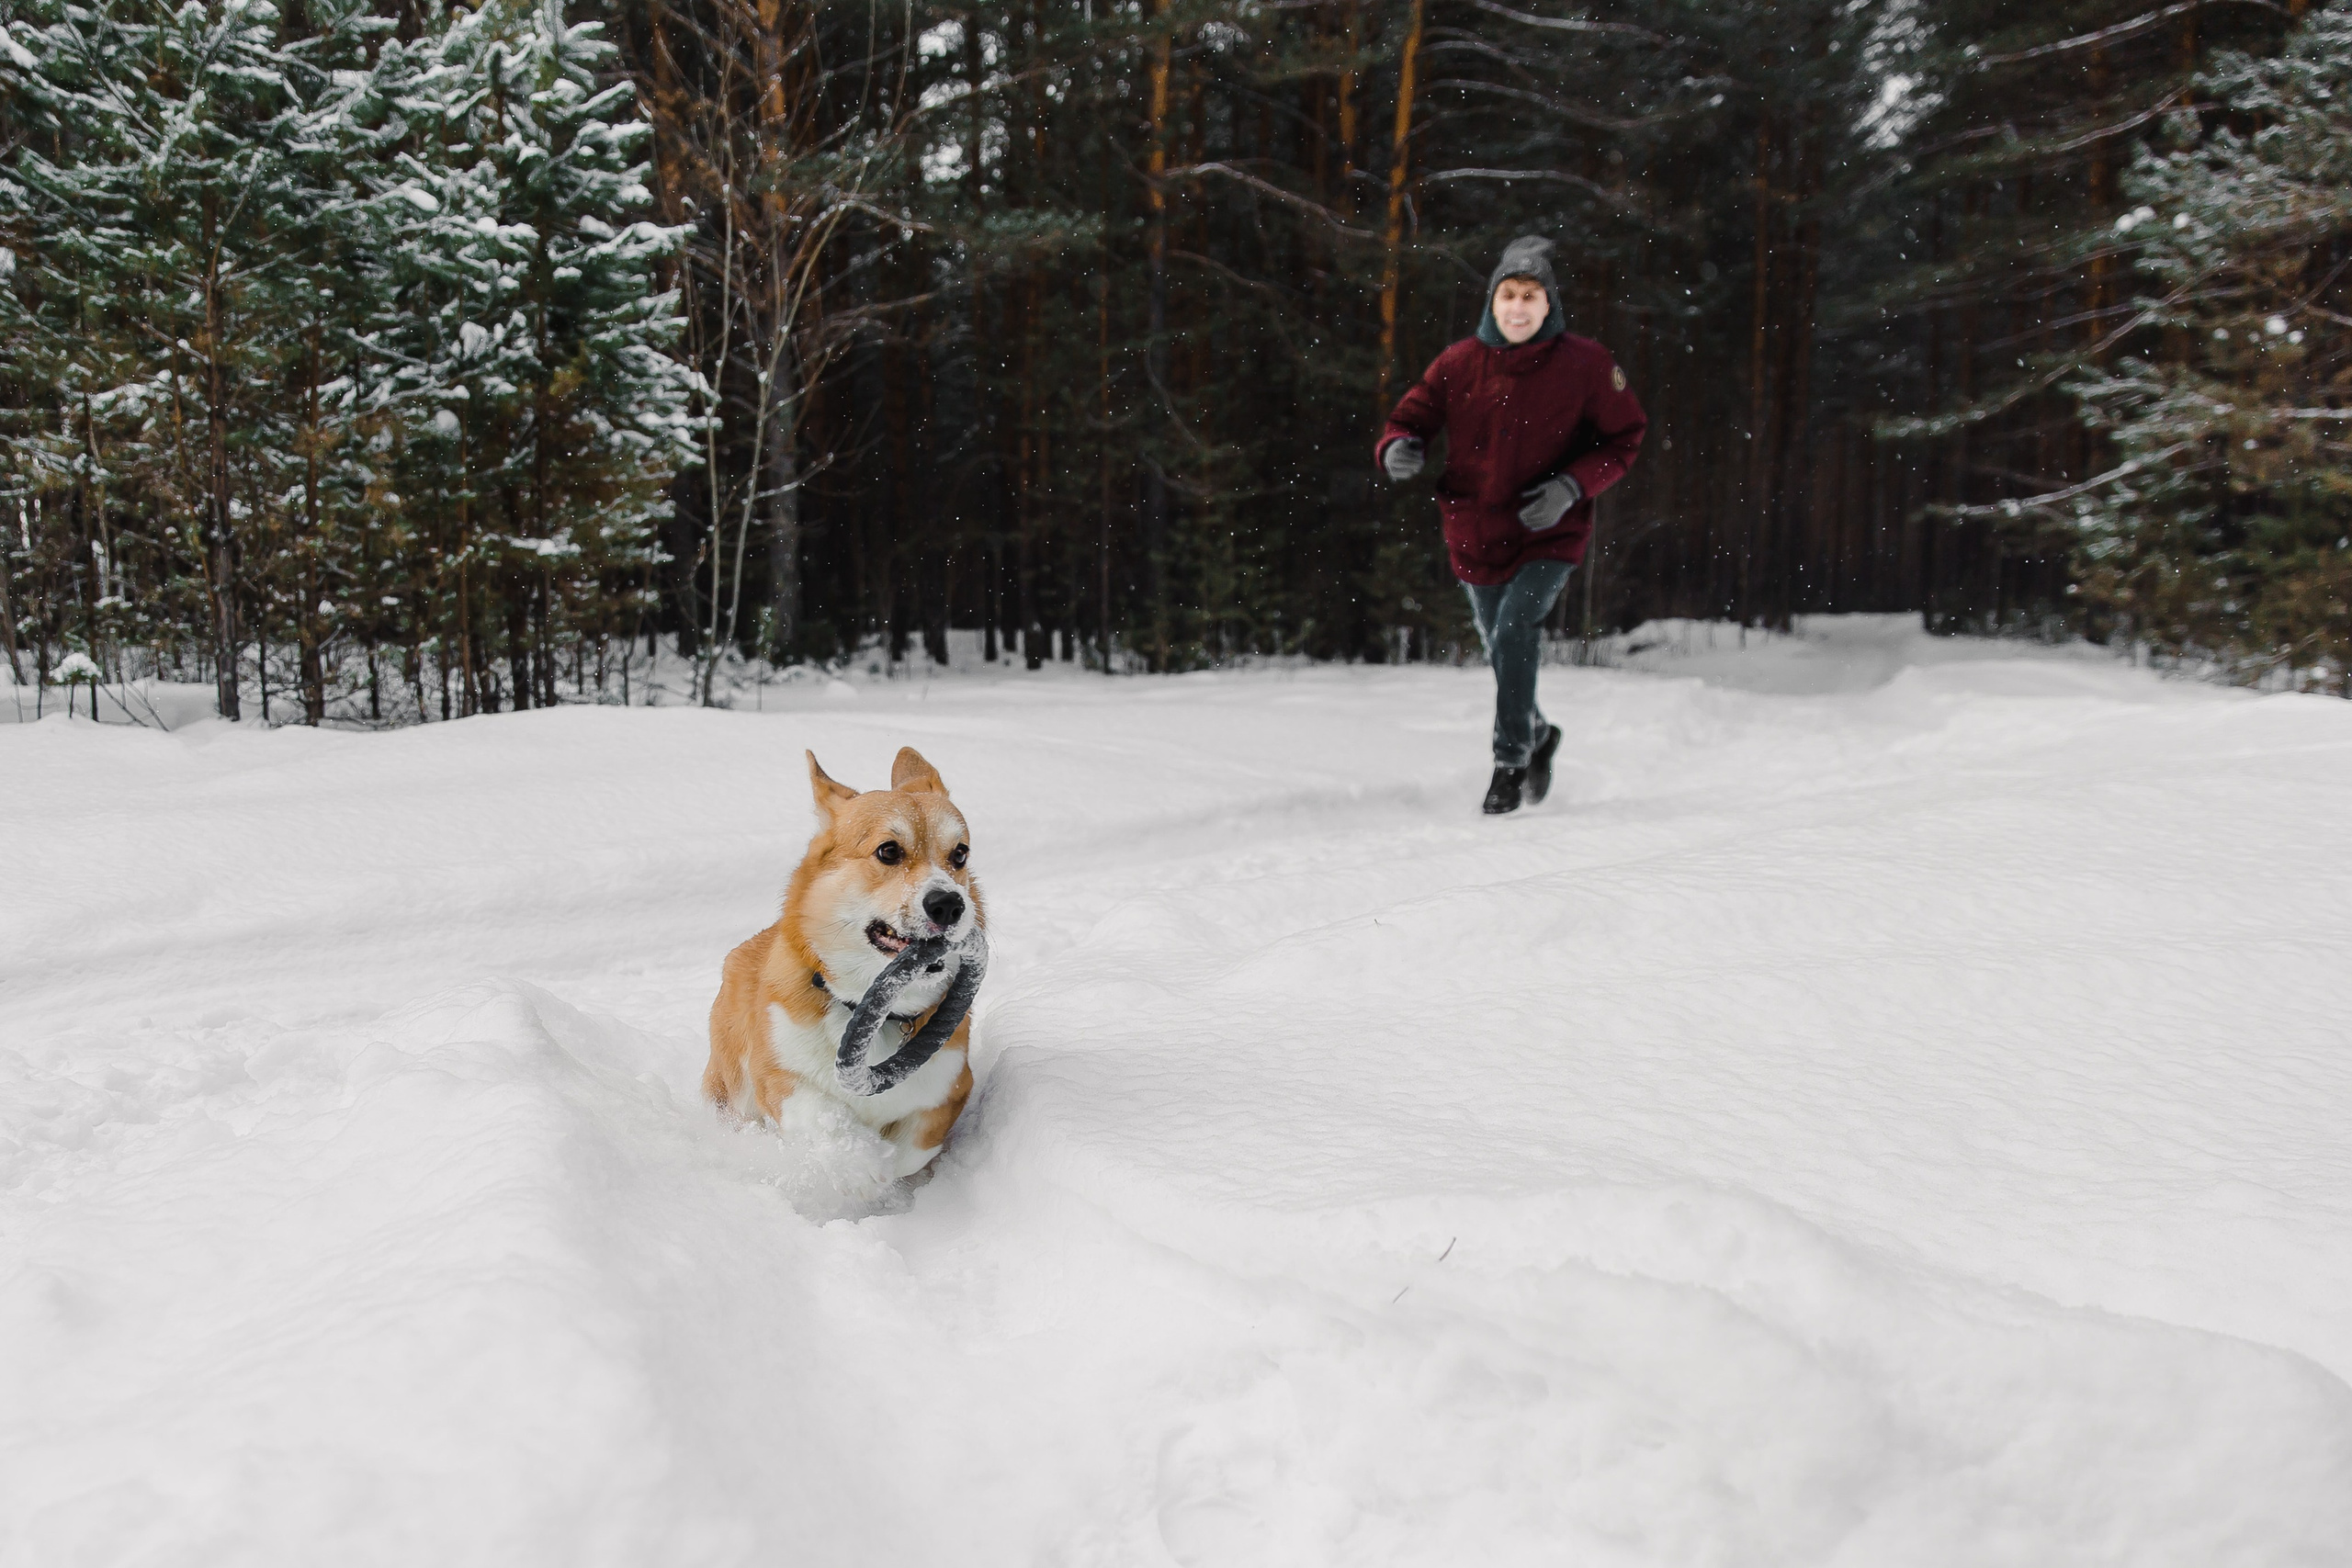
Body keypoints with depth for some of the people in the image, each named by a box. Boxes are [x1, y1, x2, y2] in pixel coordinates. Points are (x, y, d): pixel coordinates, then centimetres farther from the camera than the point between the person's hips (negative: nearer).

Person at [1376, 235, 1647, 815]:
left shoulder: (1585, 364, -8)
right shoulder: (1458, 364, -5)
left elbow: (1625, 437, 0)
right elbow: (1410, 418, 1)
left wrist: (1572, 486, -16)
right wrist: (1399, 448, -24)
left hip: (1550, 534, -3)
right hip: (1476, 535, 3)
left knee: (1515, 629, -25)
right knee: (1503, 656, 17)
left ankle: (1511, 759, -10)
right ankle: (1538, 734, 46)